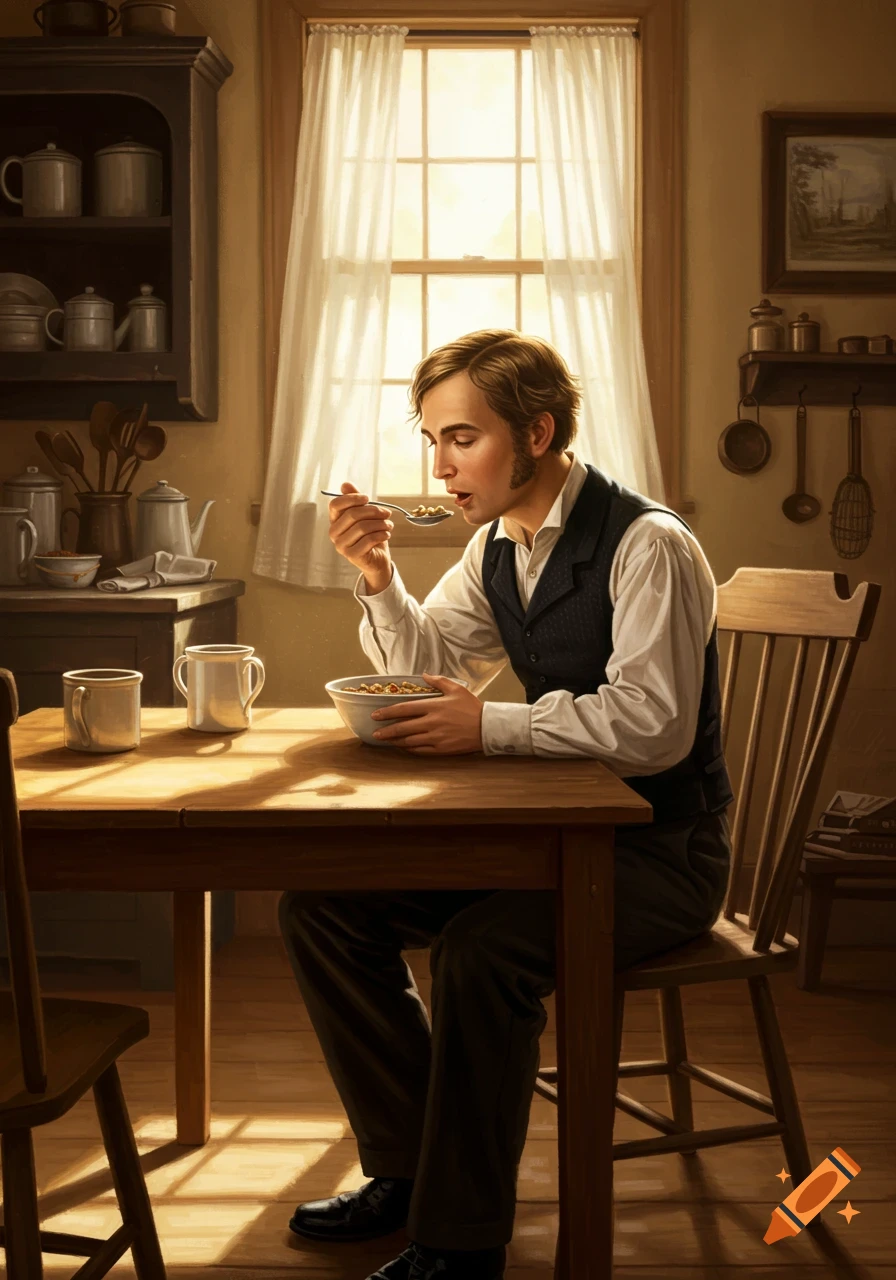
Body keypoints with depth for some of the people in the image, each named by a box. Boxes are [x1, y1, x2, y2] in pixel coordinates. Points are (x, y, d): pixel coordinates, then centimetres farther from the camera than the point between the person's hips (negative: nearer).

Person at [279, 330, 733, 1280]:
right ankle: (407, 1168, 7)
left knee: (482, 949, -33)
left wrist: (489, 725, -26)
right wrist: (379, 579, -2)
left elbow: (654, 725, -27)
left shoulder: (647, 546, -17)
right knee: (321, 902, -4)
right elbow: (431, 670, 15)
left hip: (661, 845, -8)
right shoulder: (496, 545, 9)